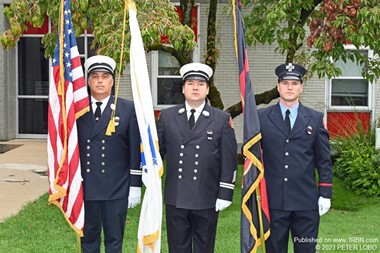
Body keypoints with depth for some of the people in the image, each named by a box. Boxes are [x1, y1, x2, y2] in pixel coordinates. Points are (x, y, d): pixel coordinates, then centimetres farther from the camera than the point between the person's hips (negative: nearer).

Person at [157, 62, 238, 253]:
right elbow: (157, 150, 10)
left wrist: (225, 194, -5)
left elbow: (229, 160, -1)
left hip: (206, 199, -1)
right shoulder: (167, 116, 6)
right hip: (175, 198, 1)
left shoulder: (222, 119, 1)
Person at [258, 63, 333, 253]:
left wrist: (325, 194, 1)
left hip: (306, 201, 1)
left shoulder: (315, 119, 6)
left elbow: (324, 160, 7)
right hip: (273, 200, 0)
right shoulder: (262, 117, 4)